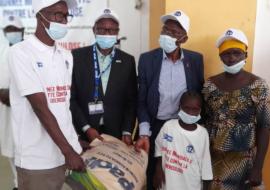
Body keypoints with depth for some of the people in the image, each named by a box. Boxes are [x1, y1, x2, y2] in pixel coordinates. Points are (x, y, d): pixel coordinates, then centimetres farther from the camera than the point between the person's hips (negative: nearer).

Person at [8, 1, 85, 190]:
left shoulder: (66, 56, 9)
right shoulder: (20, 52, -11)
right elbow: (40, 108, -16)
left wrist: (74, 143, 6)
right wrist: (68, 151, -17)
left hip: (69, 149, 6)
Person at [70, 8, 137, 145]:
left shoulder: (128, 61, 1)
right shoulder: (77, 56, -4)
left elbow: (131, 101, 3)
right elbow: (71, 97, -4)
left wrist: (127, 132, -5)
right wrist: (86, 128, -11)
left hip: (116, 133, 1)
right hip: (83, 133, -1)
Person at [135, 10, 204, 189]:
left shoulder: (196, 59, -4)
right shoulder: (147, 59, -8)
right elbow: (141, 100, -6)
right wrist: (144, 134, -14)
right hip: (154, 126, -1)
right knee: (149, 172, 13)